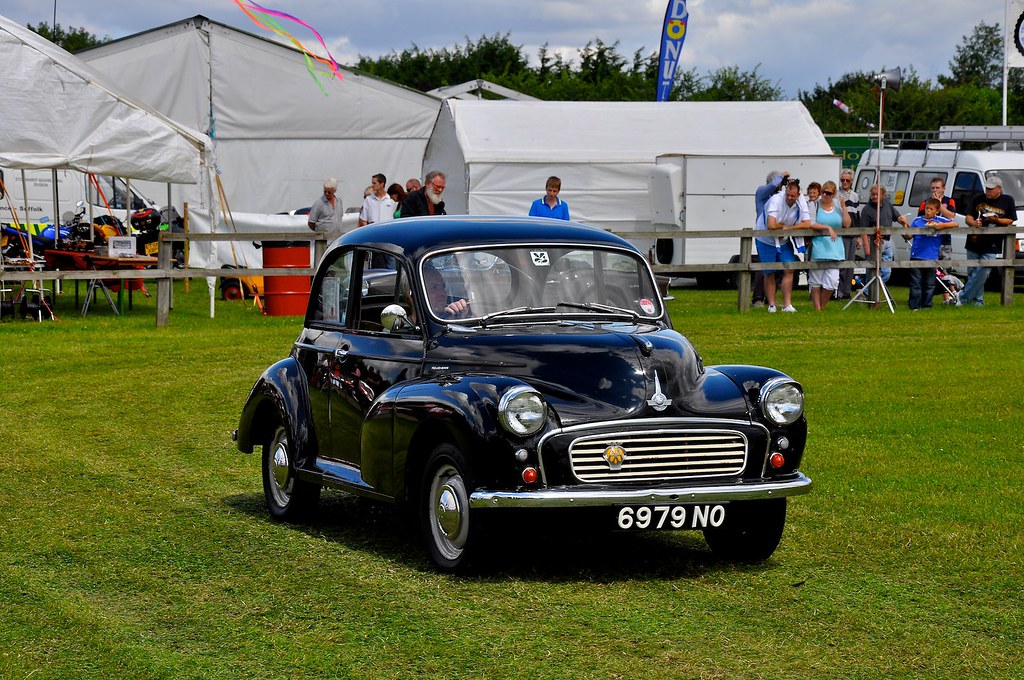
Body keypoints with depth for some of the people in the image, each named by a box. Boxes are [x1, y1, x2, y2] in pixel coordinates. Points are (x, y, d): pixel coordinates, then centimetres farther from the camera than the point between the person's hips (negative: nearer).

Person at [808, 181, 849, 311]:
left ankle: (822, 306, 15)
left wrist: (843, 207, -6)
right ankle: (817, 309, 11)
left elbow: (846, 224, 3)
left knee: (832, 282, -4)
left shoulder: (838, 204, 7)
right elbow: (811, 224, -11)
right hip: (818, 245, -3)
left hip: (835, 247, 3)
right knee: (816, 281, 2)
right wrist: (828, 228, -19)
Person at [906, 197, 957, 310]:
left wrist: (942, 225, -13)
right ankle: (914, 305, 1)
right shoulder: (917, 220, 7)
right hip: (916, 256, 0)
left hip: (931, 258, 0)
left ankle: (926, 305, 16)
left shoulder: (939, 220, 4)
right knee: (916, 283, -1)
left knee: (929, 284, 8)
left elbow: (954, 224, 0)